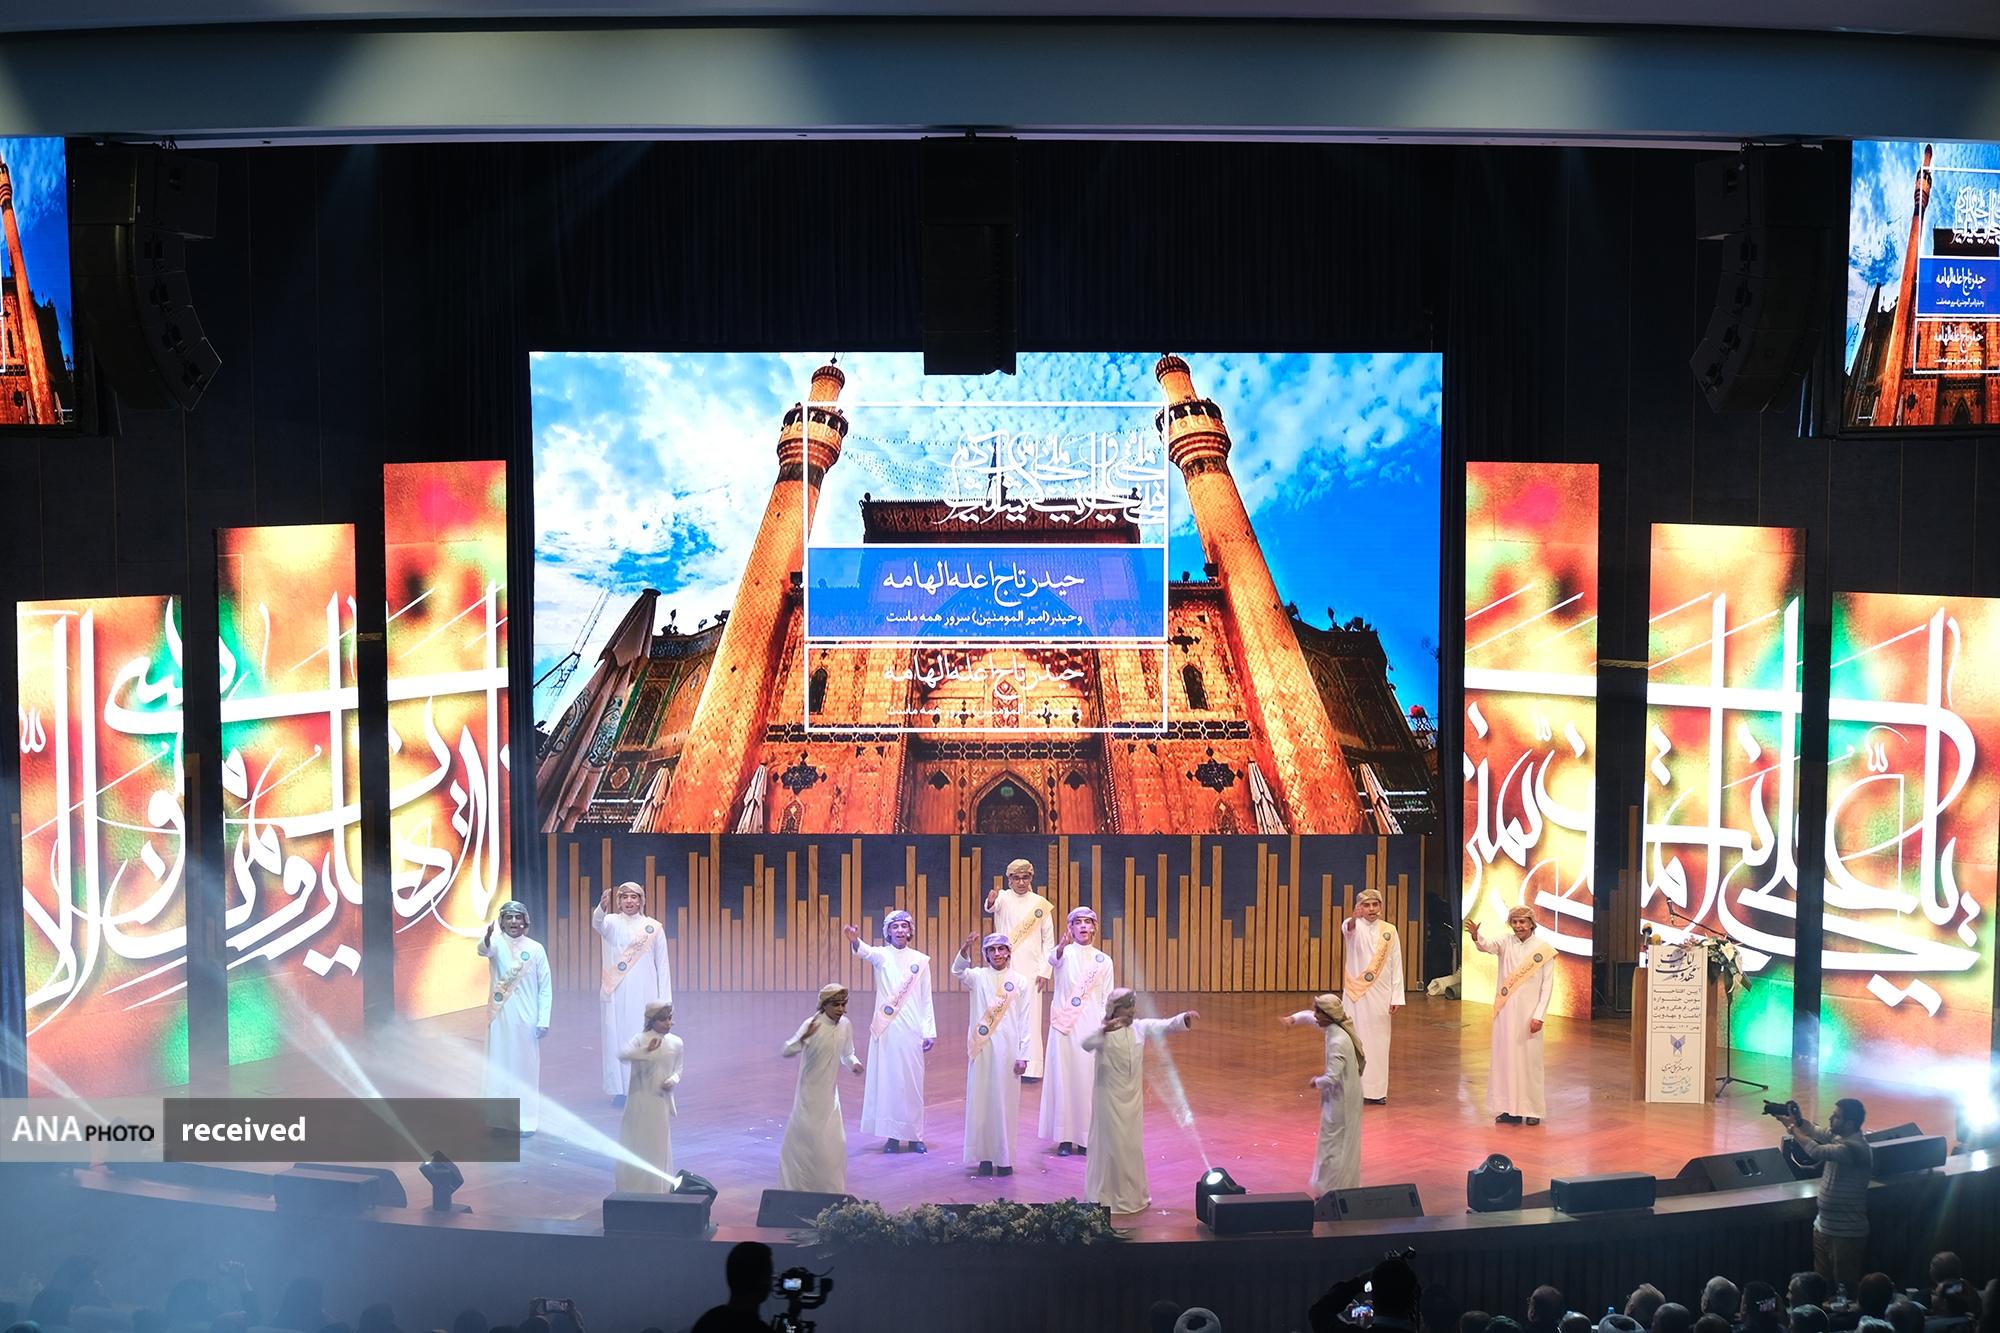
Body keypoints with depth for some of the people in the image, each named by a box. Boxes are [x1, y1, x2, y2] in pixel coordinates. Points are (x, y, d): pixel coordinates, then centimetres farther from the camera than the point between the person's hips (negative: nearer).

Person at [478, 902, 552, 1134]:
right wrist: (487, 936, -53)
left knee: (526, 1067, 5)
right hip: (500, 1017, 0)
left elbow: (545, 987, 2)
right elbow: (483, 950, -30)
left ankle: (525, 1121, 14)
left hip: (526, 1019, 0)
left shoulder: (535, 949, -1)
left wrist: (543, 1021, -5)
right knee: (499, 1066, 4)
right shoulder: (496, 944, -4)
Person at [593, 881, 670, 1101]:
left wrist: (665, 999, 0)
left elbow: (662, 965, 6)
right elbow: (598, 924, -22)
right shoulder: (612, 923, 3)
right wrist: (602, 908, -45)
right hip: (616, 993, 0)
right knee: (617, 1038, -1)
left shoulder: (654, 928, 6)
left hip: (645, 993, 0)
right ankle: (620, 1090, 4)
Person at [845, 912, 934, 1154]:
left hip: (912, 1031, 1)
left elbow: (926, 999, 9)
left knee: (913, 1082, 4)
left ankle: (915, 1135, 13)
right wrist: (855, 941, -47)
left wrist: (929, 1031, 4)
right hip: (886, 1030, -1)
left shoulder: (921, 960, 7)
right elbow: (866, 952, -24)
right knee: (887, 1080, 0)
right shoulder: (882, 956, 0)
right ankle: (891, 1136, 8)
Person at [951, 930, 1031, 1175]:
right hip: (981, 1049, 0)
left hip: (1008, 1051, 0)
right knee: (980, 1102, 1)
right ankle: (984, 1157, 6)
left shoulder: (1020, 982, 5)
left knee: (1005, 1102, 2)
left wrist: (1023, 1056, 0)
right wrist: (965, 950, -37)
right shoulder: (978, 977, 5)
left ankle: (1004, 1158, 8)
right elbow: (958, 971, -18)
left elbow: (1024, 1022, 4)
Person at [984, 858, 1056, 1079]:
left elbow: (1049, 940, 6)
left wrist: (1044, 971, -1)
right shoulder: (1003, 898, 0)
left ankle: (1031, 1068, 3)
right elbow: (992, 906, -25)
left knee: (1030, 1018, -1)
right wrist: (991, 902, -49)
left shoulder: (1040, 904, 5)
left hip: (1031, 970, 1)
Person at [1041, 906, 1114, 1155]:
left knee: (1089, 1079, 2)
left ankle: (1086, 1137, 9)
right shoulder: (1066, 952, 1)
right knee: (1063, 1076, -2)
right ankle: (1064, 1137, 3)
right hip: (1065, 1026, -2)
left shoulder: (1103, 960, 10)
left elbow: (1108, 999, 12)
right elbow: (1053, 960, -24)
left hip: (1091, 1027, 2)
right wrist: (1061, 948, -46)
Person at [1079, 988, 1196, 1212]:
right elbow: (1086, 1044, -33)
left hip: (1133, 1097, 5)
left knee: (1133, 1146, 15)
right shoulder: (1104, 1031, -14)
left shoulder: (1140, 1027, 1)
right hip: (1110, 1097, -5)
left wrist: (1184, 1018, -29)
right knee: (1110, 1145, 1)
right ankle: (1105, 1197, 11)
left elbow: (1165, 1025, -8)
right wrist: (1105, 1030, -51)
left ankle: (1133, 1194, 29)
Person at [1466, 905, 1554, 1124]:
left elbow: (1547, 985, -3)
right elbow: (1487, 946, -19)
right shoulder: (1506, 944, 2)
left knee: (1529, 1060, 0)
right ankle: (1509, 1109, 10)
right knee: (1505, 1058, 4)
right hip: (1505, 1012, 3)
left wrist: (1539, 1015, -10)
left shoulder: (1544, 949, -3)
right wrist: (1476, 936, -42)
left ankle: (1532, 1110, 8)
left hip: (1529, 1014, -3)